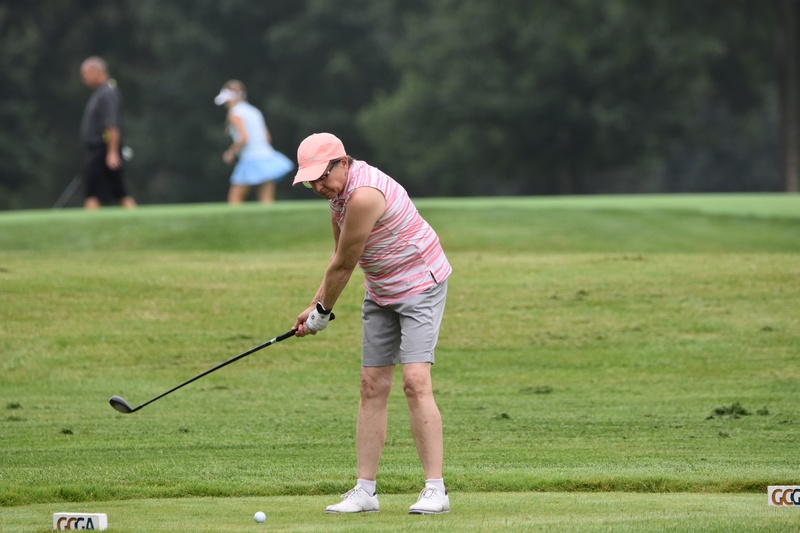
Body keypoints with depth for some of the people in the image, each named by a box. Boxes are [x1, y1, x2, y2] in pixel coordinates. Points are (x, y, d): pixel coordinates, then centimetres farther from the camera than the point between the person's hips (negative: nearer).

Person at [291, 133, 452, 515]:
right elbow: (339, 258, 11)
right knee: (372, 386, 4)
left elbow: (344, 265, -20)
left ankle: (435, 490, -19)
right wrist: (315, 305, 6)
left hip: (420, 284, -9)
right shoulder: (339, 188, 1)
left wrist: (322, 312, -6)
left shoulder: (364, 195, -30)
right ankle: (365, 490, 5)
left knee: (415, 381, -19)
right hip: (380, 293, 9)